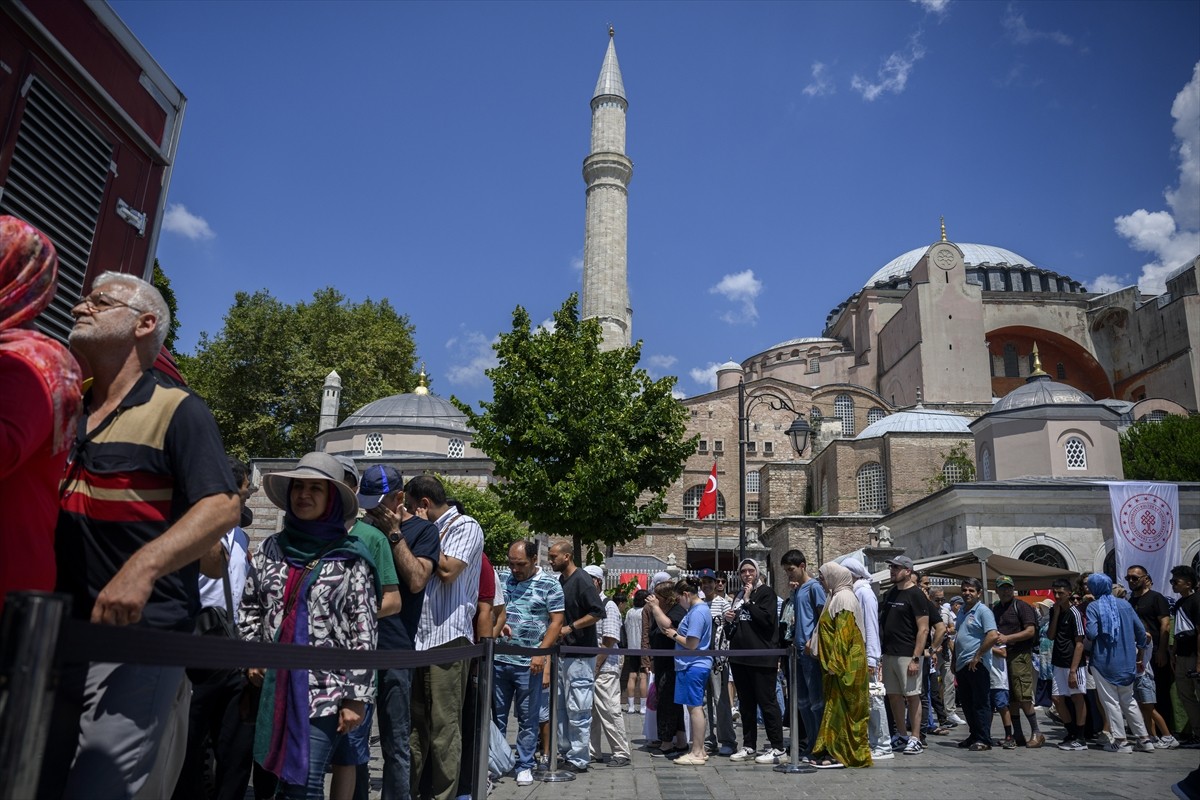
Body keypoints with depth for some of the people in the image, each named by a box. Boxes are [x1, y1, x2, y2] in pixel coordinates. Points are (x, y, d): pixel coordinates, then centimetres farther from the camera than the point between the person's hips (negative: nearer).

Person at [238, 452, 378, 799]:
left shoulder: (351, 558, -6)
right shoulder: (271, 548, 7)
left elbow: (364, 633, -8)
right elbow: (249, 609, 17)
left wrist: (356, 696, -10)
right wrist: (251, 657, 6)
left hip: (326, 688, -4)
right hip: (273, 684, 4)